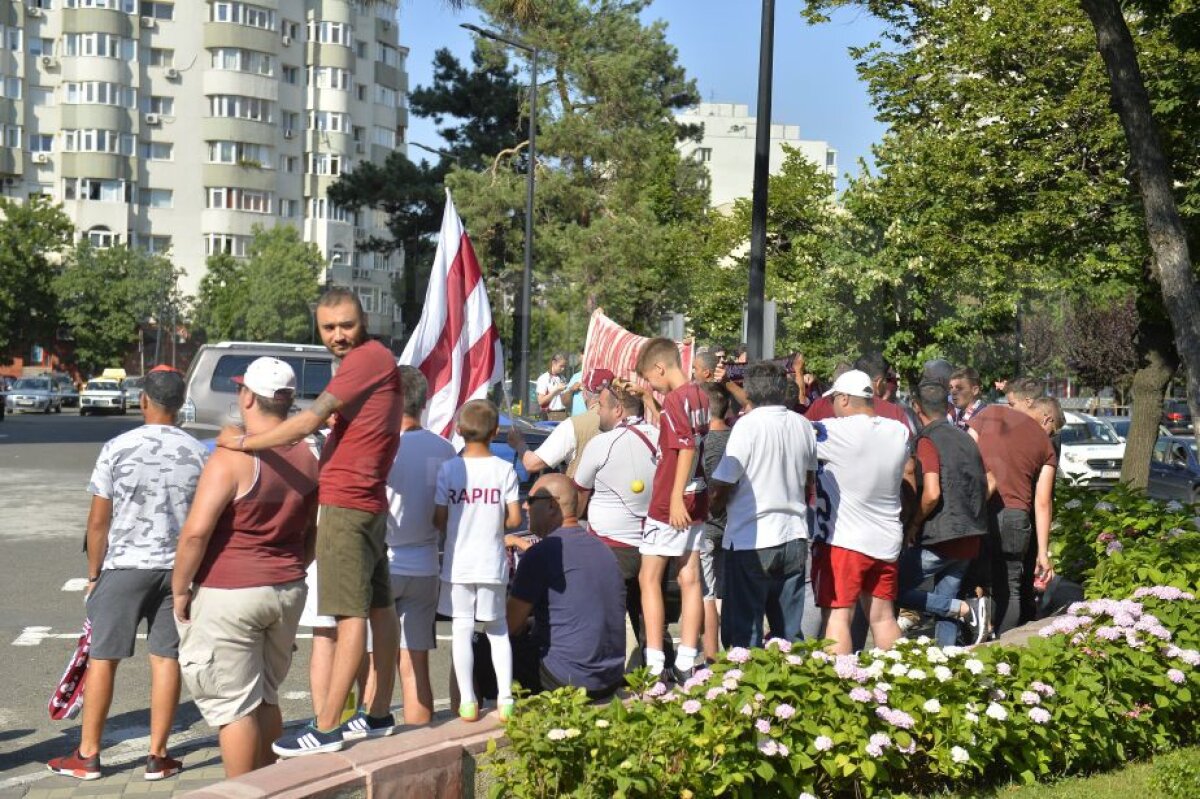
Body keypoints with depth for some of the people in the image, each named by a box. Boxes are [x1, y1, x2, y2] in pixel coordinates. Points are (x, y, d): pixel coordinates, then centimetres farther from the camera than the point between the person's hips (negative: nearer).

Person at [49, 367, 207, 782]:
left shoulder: (117, 448, -8)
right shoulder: (199, 453, -1)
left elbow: (98, 521, -6)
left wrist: (93, 574, 6)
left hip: (124, 566, -2)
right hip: (177, 568, 2)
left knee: (103, 658, 9)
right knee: (167, 659, 7)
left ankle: (87, 756, 17)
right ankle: (157, 757, 12)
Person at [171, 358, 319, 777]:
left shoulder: (232, 457, -16)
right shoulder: (308, 459, 5)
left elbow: (196, 531, -19)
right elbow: (313, 536, 13)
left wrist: (180, 588, -8)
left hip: (228, 595, -7)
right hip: (288, 593, 7)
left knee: (233, 705, 2)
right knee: (265, 698, 19)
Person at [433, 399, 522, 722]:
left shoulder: (449, 469, -5)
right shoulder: (504, 469, -5)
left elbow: (439, 519, -5)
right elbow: (515, 519, -5)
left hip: (457, 563, -1)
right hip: (492, 562, 1)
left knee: (461, 629, 6)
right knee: (497, 629, 14)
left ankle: (467, 702, 7)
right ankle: (505, 699, 12)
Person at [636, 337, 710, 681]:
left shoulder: (674, 399, -15)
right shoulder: (700, 397, 11)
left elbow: (687, 448, -23)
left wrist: (676, 498, -23)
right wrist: (652, 403, 24)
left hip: (671, 503, -8)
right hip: (696, 501, 8)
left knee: (649, 578, 0)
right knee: (690, 579, 8)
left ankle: (654, 663, -1)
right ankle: (687, 663, 12)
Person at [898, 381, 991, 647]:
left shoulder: (928, 441, -11)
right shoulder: (966, 439, 13)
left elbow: (932, 493, -22)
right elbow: (984, 488, 19)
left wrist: (914, 525, -8)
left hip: (940, 538, -8)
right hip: (969, 539, 8)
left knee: (895, 589, 0)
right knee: (944, 602, 14)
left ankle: (966, 609, -8)